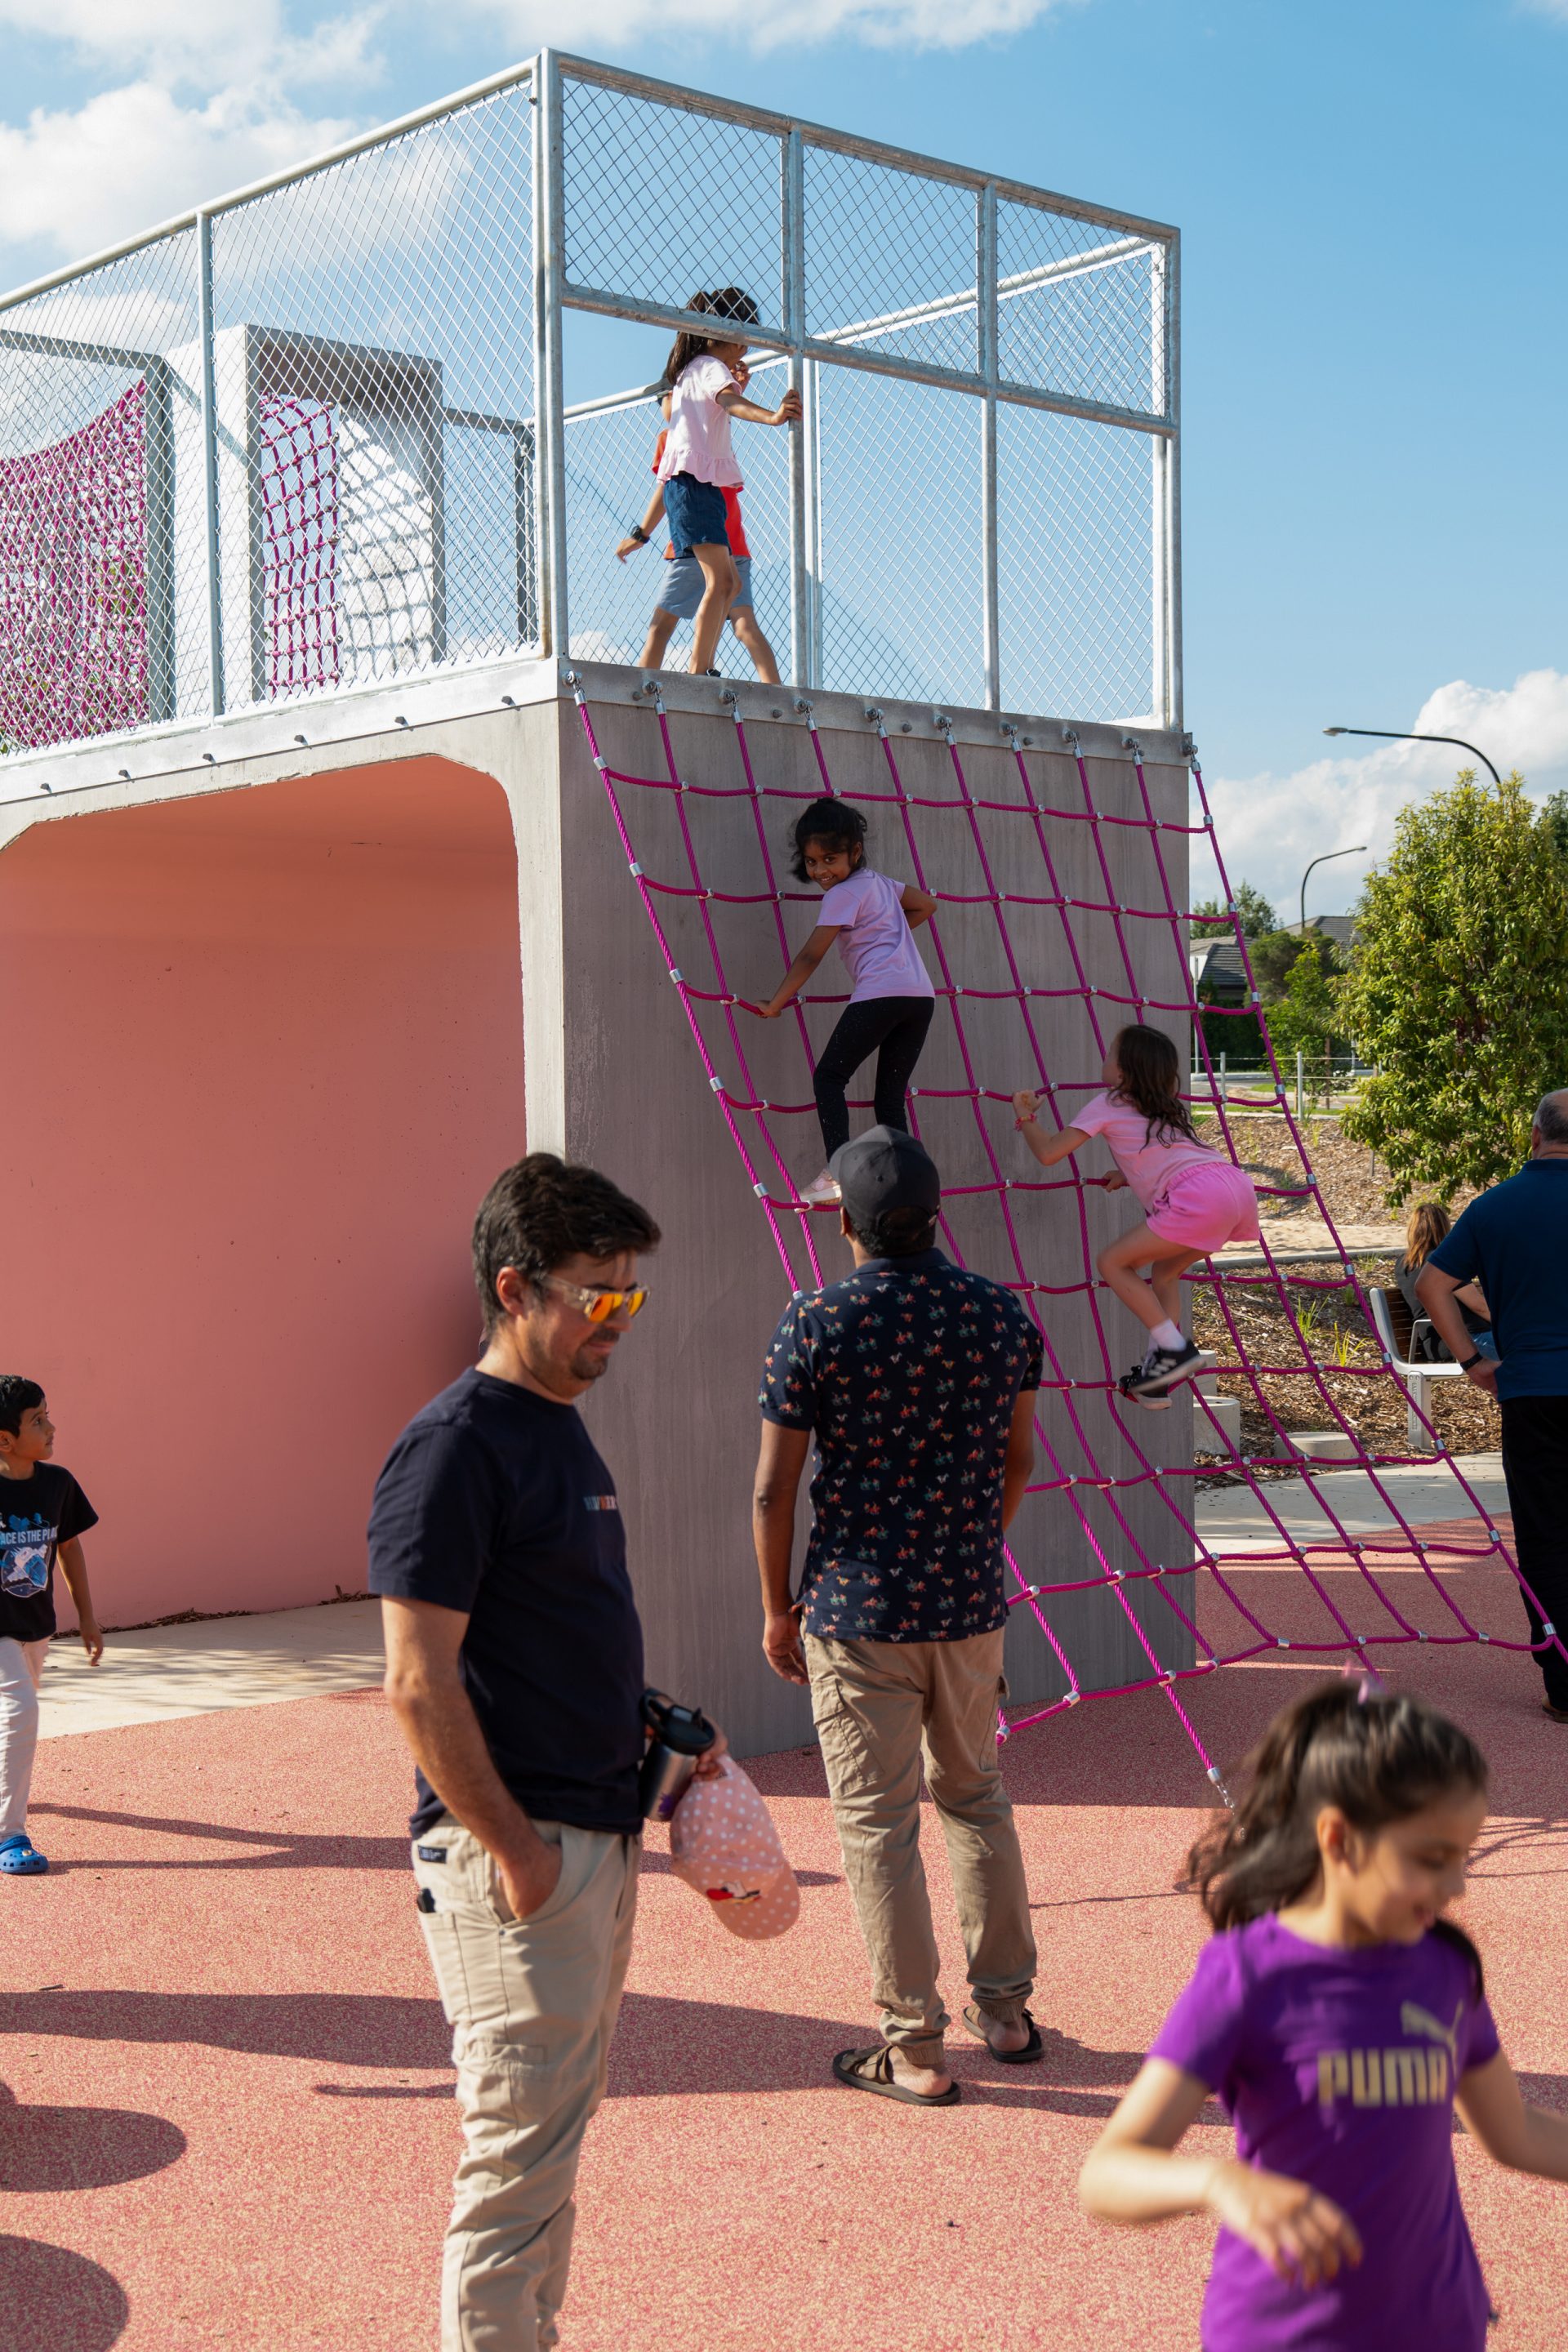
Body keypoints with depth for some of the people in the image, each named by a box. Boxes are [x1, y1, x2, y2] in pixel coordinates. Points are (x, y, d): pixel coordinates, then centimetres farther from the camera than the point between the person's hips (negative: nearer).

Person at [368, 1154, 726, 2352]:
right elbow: (420, 1682, -20)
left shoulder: (562, 1430, 12)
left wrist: (653, 1727, 11)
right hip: (518, 1848, -9)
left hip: (603, 1834, 9)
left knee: (562, 2124, 18)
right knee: (522, 2151, -2)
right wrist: (512, 1848, -19)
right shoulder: (454, 1445, -16)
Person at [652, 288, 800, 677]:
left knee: (729, 582, 16)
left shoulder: (690, 369, 23)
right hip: (694, 481, -11)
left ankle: (703, 670, 16)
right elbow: (730, 401, -29)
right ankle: (697, 675, -33)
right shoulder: (712, 367, -5)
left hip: (693, 484, 11)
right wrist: (771, 417, -48)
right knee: (719, 580, -22)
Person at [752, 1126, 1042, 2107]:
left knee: (879, 1824, 5)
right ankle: (1007, 2010, 29)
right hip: (971, 1604, 4)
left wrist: (778, 1609, 4)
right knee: (977, 1799, 21)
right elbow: (1019, 1462, 11)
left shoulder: (817, 1323, -13)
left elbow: (775, 1489, -9)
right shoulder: (1002, 1314, -1)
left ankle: (916, 2049, 11)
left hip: (858, 1610, -4)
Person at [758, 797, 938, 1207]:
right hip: (922, 996, 8)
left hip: (880, 993, -8)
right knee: (891, 1094, 11)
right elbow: (927, 905, 36)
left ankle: (837, 1172, -16)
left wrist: (775, 1004, 0)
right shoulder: (879, 881, 21)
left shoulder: (843, 894, -2)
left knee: (829, 1076, -2)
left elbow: (810, 957, -4)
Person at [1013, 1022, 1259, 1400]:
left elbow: (1047, 1153, 9)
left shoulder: (1107, 1106, 11)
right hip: (1239, 1185, 8)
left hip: (1199, 1196, -8)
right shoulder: (1168, 1107, 31)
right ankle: (1158, 1375, 18)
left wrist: (1026, 1116, 26)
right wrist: (1130, 1175, 32)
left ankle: (1174, 1348, -3)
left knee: (1112, 1262, 4)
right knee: (1163, 1271, 24)